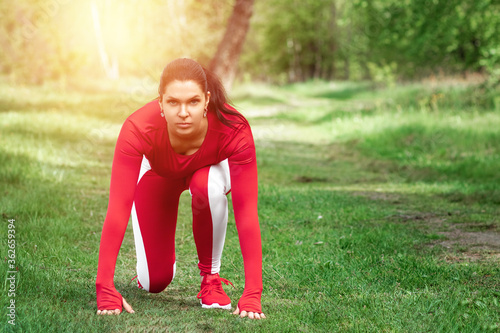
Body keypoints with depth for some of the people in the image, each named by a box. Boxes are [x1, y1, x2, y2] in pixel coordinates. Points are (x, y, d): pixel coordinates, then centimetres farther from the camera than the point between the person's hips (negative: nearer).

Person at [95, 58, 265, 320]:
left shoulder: (233, 129, -40)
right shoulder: (138, 128, -42)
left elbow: (246, 211, -41)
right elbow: (118, 208, -43)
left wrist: (252, 295, -46)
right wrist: (105, 290, -47)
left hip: (208, 168, 0)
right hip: (157, 175, 0)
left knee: (208, 187, -38)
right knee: (154, 282, -7)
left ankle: (210, 275, -13)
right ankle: (149, 266, 31)